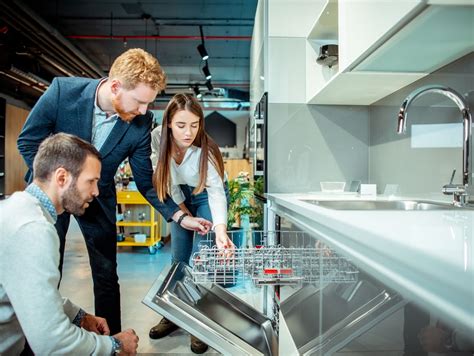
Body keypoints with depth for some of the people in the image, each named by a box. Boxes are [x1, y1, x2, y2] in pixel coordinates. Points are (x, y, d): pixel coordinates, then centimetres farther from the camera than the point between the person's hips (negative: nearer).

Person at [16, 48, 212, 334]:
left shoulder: (141, 123, -19)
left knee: (107, 276, 6)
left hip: (98, 198, 1)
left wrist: (179, 216, -16)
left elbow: (145, 180, -9)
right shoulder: (63, 91, -24)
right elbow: (28, 141, -10)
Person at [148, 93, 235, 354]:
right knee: (179, 259, 7)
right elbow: (165, 175, -11)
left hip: (206, 196, -3)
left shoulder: (205, 150, -35)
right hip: (181, 196, 4)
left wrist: (220, 229, -57)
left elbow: (216, 192, -41)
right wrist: (182, 209, -6)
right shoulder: (158, 137, -24)